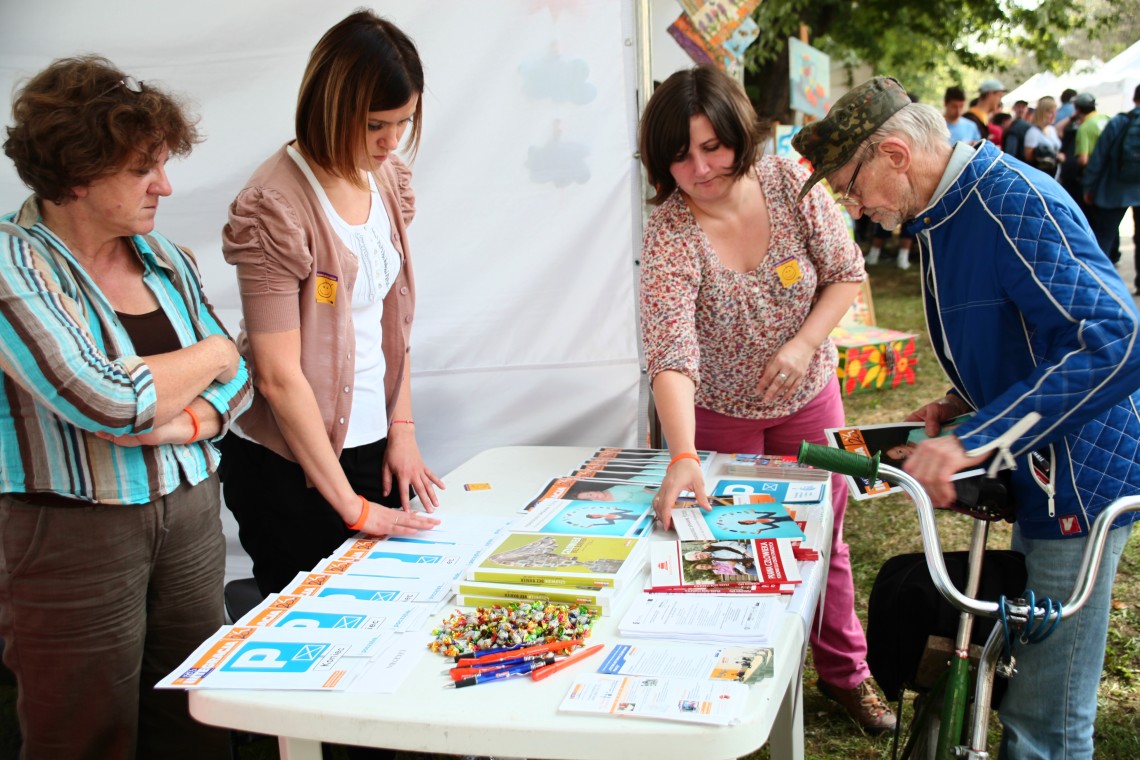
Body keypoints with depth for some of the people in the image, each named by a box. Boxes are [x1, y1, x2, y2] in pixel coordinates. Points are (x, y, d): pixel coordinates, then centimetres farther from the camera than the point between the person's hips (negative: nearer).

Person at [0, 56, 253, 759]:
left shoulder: (165, 259, 8)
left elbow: (237, 380, 10)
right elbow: (108, 403, -23)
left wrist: (184, 422, -13)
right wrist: (211, 354, -5)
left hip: (192, 517, 5)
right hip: (76, 536, -5)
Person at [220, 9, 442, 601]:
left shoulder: (388, 179, 3)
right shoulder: (275, 206, -19)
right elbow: (279, 376, -20)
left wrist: (402, 430, 3)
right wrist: (351, 505, -16)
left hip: (373, 446, 7)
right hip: (289, 464, -6)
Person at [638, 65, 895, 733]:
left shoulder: (790, 183, -17)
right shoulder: (669, 235, -26)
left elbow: (847, 273, -5)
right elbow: (671, 355, -37)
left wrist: (805, 343, -21)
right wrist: (683, 459, -49)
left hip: (807, 398, 3)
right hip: (718, 412, -2)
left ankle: (845, 670, 35)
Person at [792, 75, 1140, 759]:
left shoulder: (1016, 202, -22)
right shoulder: (947, 214, 10)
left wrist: (975, 439, -34)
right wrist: (965, 405, 8)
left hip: (1077, 479, -10)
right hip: (1038, 474, 10)